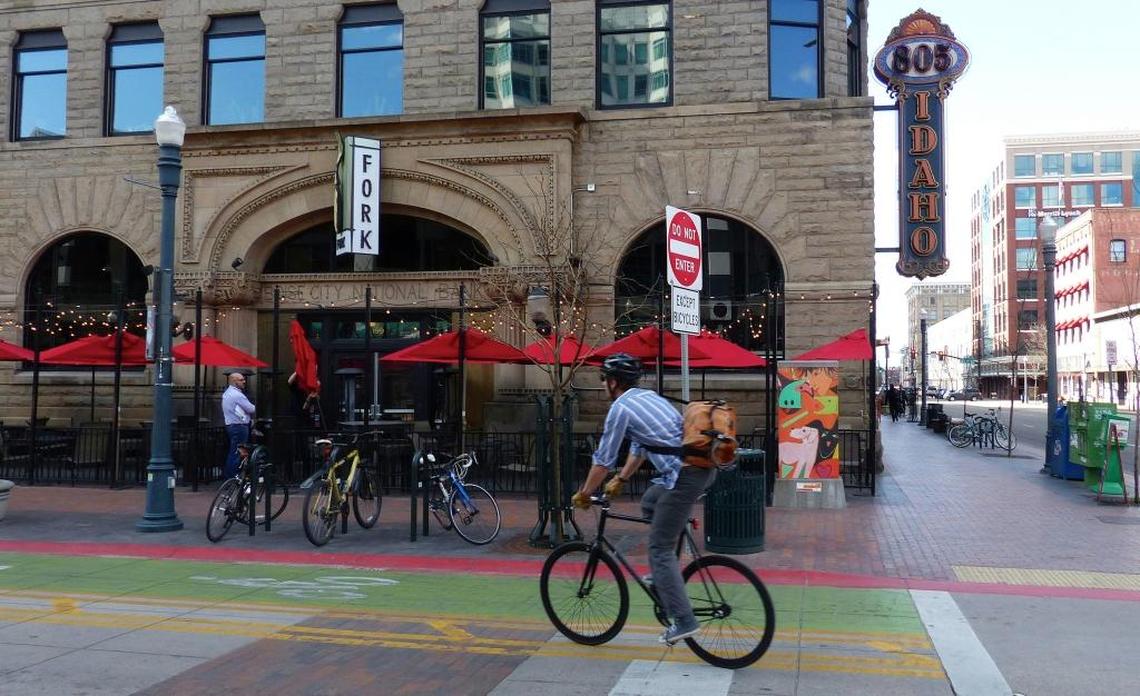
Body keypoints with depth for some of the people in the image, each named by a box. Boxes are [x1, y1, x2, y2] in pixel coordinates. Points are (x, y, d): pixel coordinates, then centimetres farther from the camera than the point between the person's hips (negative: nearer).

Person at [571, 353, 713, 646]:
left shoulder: (620, 408, -5)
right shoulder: (647, 396, 21)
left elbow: (603, 460, 0)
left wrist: (584, 494, 13)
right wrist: (620, 481, 39)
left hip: (684, 476, -9)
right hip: (702, 466, 9)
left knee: (660, 549, -1)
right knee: (649, 503, 29)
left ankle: (684, 621, -3)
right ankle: (665, 577, 28)